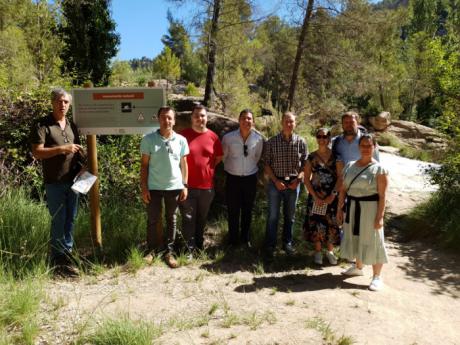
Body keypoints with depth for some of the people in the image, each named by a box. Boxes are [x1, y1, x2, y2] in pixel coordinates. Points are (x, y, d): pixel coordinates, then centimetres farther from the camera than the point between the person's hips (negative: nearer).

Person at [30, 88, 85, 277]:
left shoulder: (72, 126, 14)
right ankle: (58, 261, 9)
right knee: (58, 220, -1)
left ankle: (67, 253, 22)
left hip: (72, 180, 5)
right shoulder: (42, 125, -4)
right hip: (54, 182, -5)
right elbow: (37, 152, -12)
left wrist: (81, 167, 3)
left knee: (70, 219, 10)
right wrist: (62, 149, -20)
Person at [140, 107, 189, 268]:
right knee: (152, 220, 9)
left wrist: (185, 185, 1)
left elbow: (183, 164, 5)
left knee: (171, 220, 11)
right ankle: (152, 250, 26)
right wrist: (143, 187, -6)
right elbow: (144, 165, -1)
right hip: (154, 187, -1)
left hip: (174, 187, 1)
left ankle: (169, 252, 22)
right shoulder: (148, 139, -4)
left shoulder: (181, 140, -1)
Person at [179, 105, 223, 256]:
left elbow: (219, 157, 14)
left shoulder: (213, 136, 1)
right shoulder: (184, 135, -5)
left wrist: (207, 168, 5)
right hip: (188, 184, -2)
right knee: (188, 218, 3)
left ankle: (199, 243, 34)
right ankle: (189, 249, 13)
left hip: (207, 185, 3)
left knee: (202, 217, 17)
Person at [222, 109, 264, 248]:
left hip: (250, 178, 2)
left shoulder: (259, 138, -8)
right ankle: (233, 240, 26)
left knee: (248, 210, 15)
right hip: (232, 178, -1)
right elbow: (224, 156, 3)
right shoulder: (228, 137, -13)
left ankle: (246, 239, 33)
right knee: (233, 211, 8)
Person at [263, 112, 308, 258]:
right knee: (273, 216, 3)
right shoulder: (272, 142, -3)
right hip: (275, 182, -1)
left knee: (290, 215, 13)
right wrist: (275, 181, -11)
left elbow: (305, 163, 4)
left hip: (293, 183, 2)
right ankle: (270, 246, 13)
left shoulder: (301, 142, 1)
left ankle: (287, 243, 28)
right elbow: (267, 164, -1)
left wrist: (298, 179, -10)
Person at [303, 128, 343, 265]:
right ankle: (318, 251, 22)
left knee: (332, 223, 4)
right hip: (316, 196, 1)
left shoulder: (336, 156, -2)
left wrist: (333, 195, -14)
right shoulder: (312, 157, 0)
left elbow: (340, 177, -6)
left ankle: (330, 251, 24)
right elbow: (306, 179, -1)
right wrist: (315, 197, -9)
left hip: (332, 196, 0)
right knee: (316, 222, 4)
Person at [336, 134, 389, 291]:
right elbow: (343, 189, 8)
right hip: (352, 207, 5)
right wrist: (340, 208, 5)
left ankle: (376, 277, 12)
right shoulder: (349, 166, 6)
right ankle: (358, 267, 38)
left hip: (370, 208, -5)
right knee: (355, 237, 18)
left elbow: (382, 196, -12)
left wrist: (380, 216, -16)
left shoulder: (379, 169, -9)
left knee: (371, 240, 0)